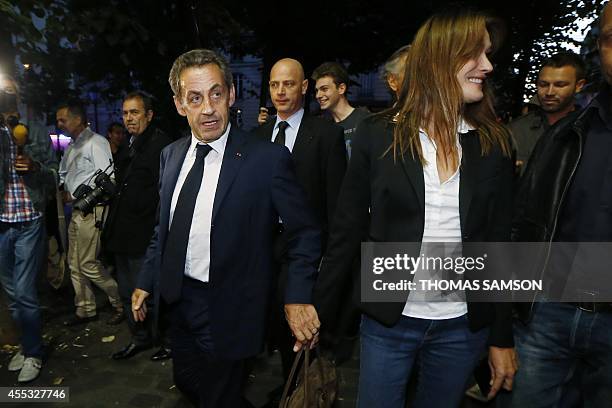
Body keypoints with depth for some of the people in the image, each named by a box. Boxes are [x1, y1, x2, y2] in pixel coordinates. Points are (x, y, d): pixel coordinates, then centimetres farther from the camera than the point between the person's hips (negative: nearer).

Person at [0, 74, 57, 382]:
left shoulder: (38, 135, 3)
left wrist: (35, 167, -16)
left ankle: (33, 352, 17)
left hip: (29, 225, -2)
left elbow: (53, 177, 4)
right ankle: (26, 343, 32)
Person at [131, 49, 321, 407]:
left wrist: (298, 297, -20)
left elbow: (306, 232, -12)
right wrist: (146, 282, 11)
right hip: (178, 299, 6)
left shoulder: (268, 159, -18)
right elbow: (163, 227, 11)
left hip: (228, 309, -6)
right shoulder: (171, 155, 1)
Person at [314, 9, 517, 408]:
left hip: (463, 326, 3)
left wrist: (503, 338, 5)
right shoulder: (377, 135, -7)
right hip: (387, 320, -2)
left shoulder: (495, 143, -1)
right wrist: (321, 315, -3)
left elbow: (500, 243, 3)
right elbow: (346, 232, -4)